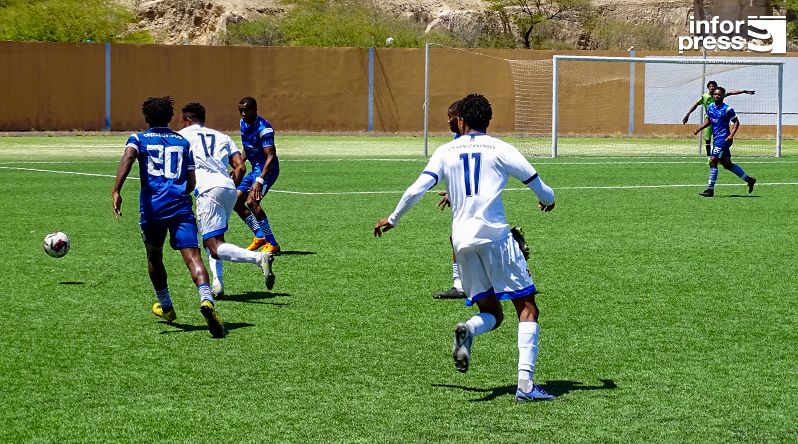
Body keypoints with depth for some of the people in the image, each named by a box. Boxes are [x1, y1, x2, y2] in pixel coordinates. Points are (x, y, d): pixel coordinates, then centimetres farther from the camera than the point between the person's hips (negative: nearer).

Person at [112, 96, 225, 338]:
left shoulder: (139, 139, 12)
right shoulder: (183, 142, 18)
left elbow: (128, 157, -12)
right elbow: (191, 182, 15)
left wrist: (116, 191, -22)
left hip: (152, 207, 0)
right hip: (180, 205, 0)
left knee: (154, 257, 23)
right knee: (192, 256, -13)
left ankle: (166, 307, 36)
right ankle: (206, 300, -38)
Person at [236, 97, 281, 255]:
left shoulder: (263, 128, -23)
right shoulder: (243, 123, 5)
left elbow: (271, 156, -30)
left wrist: (260, 181, -38)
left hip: (266, 169, -10)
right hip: (255, 169, 10)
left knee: (252, 201, -26)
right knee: (236, 201, 8)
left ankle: (272, 244, -20)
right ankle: (260, 237, 20)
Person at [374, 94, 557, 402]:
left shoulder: (445, 152, 12)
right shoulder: (499, 149, 4)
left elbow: (416, 189, 7)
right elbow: (536, 183, 8)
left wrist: (393, 219, 23)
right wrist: (547, 200, 31)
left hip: (462, 239, 4)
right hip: (495, 234, -4)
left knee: (491, 312, 16)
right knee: (527, 307, 0)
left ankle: (467, 331, -20)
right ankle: (525, 384, -15)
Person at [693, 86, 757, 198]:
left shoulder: (727, 109, -10)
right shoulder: (710, 107, 10)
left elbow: (736, 122, -7)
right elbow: (709, 120, 25)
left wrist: (731, 135, -19)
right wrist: (699, 129, 11)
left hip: (723, 138, -8)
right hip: (716, 138, 8)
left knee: (713, 162, -13)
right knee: (727, 164, 13)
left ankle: (710, 189, -8)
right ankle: (748, 179, 26)